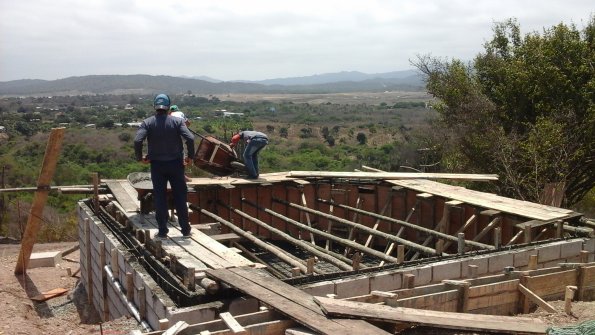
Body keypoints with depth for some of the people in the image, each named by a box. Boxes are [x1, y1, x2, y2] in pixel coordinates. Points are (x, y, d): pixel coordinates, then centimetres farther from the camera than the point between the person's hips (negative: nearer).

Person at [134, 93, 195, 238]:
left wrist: (140, 157, -2)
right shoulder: (177, 121, -4)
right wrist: (190, 156, -4)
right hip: (176, 163, 0)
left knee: (160, 197, 8)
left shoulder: (147, 123, -4)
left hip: (157, 165, 0)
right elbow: (190, 138, -16)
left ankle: (162, 230, 9)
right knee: (180, 196, 9)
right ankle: (185, 229, 13)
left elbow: (137, 141, -17)